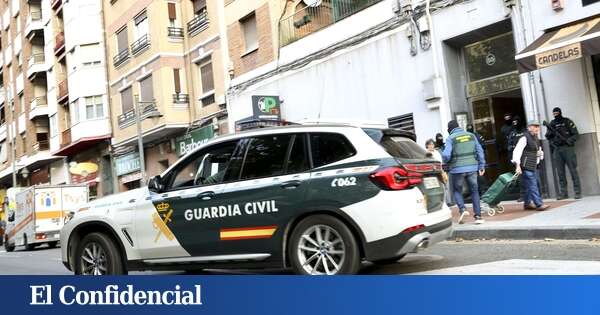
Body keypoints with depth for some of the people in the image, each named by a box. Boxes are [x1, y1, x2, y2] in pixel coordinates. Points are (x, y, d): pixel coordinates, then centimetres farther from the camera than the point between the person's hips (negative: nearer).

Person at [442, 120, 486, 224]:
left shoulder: (451, 138, -4)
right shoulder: (471, 135, 9)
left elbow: (446, 155, -13)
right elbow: (480, 151, 8)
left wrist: (445, 161, 9)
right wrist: (481, 166, 13)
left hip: (457, 169, -3)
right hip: (472, 168, 3)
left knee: (457, 190, 14)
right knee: (474, 191, 11)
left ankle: (462, 209, -8)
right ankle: (478, 216, 7)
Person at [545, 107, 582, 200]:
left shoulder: (567, 122, 2)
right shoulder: (552, 124, 13)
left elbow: (576, 134, -1)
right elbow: (548, 136, 13)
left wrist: (569, 141, -17)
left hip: (567, 148, -4)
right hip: (557, 149, 4)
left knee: (573, 170, -4)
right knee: (560, 172, 4)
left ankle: (578, 192, -2)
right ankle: (563, 193, 8)